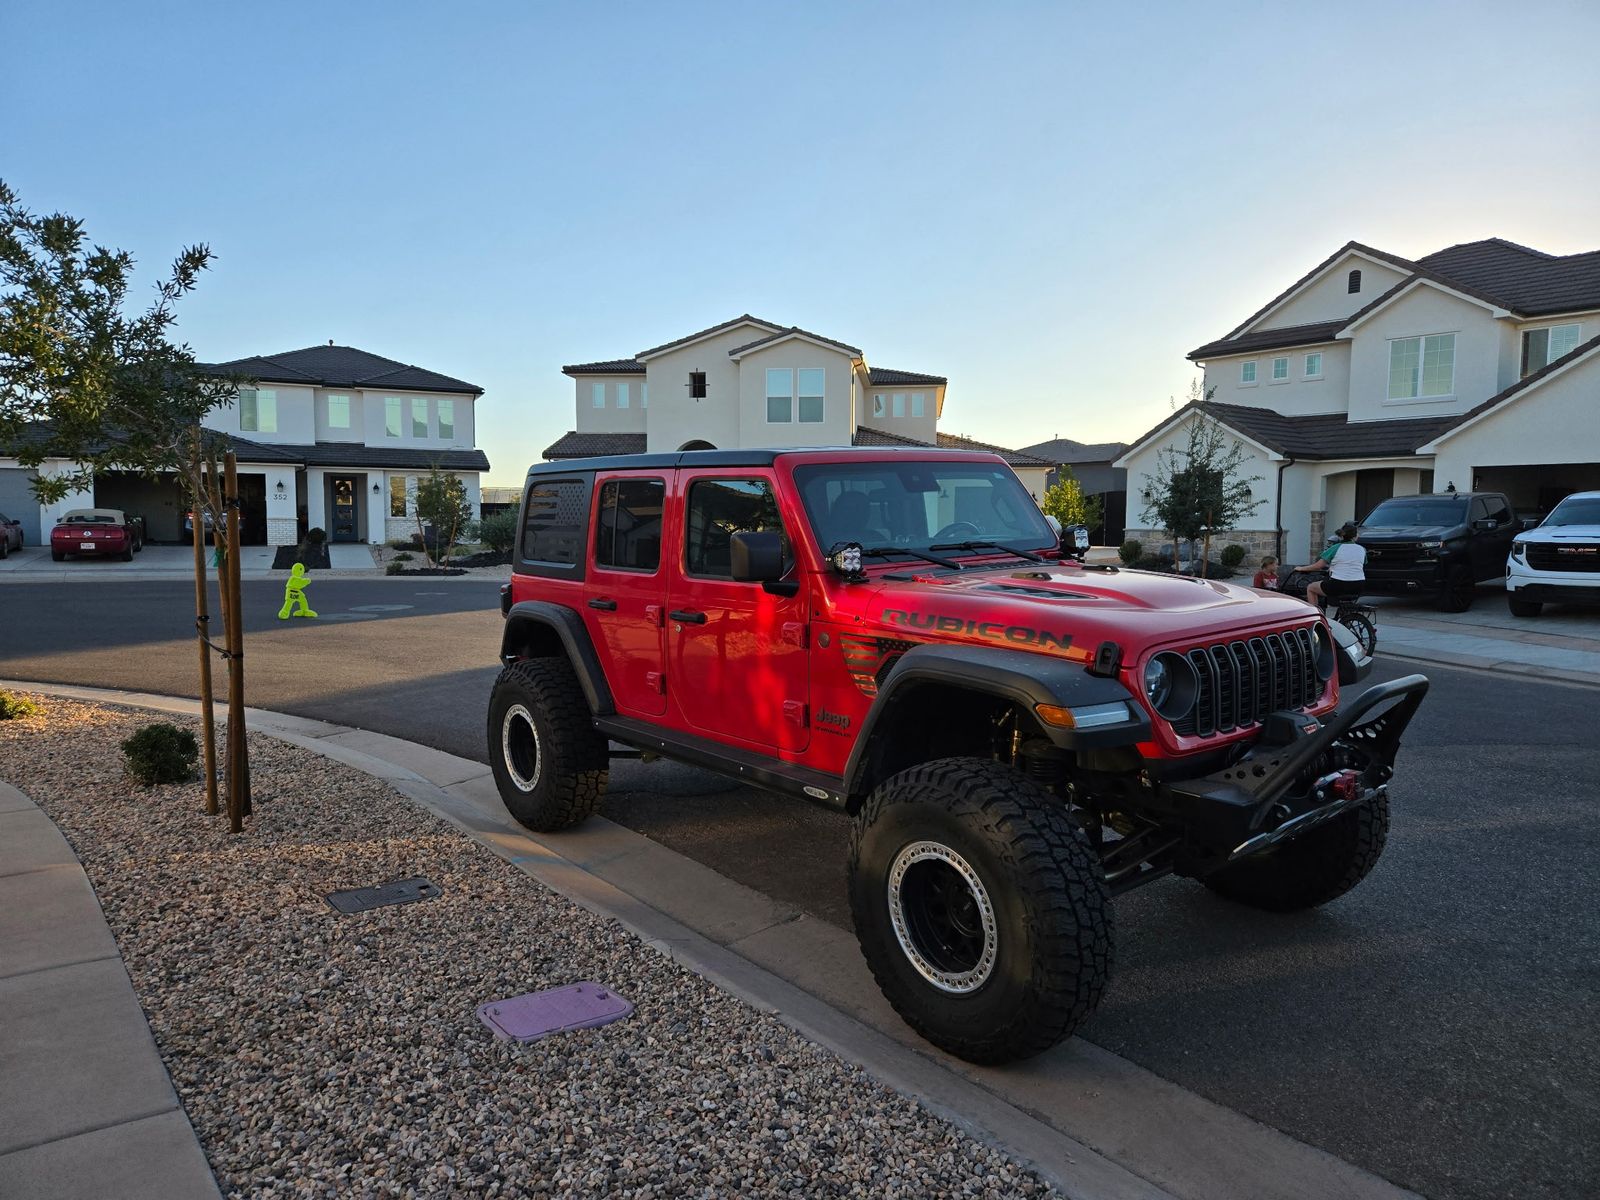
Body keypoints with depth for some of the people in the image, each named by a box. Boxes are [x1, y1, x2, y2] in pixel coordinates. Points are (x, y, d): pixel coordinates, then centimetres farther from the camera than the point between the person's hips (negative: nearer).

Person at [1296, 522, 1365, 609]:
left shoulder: (1336, 548, -3)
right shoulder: (1362, 550, 9)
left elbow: (1319, 565, -3)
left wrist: (1301, 568, 11)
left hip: (1338, 585, -5)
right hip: (1358, 588, 5)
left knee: (1310, 588, 17)